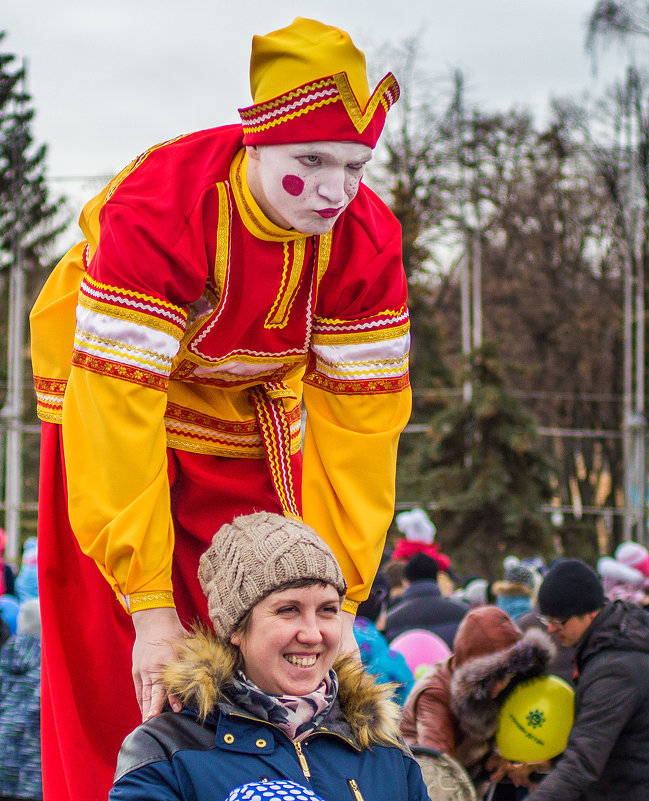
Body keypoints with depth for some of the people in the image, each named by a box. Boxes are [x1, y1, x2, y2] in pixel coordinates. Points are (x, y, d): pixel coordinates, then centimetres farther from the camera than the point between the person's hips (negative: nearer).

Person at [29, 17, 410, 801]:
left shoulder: (367, 240, -19)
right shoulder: (155, 210, -33)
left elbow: (358, 417, -16)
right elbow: (116, 409, -34)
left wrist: (338, 602, -19)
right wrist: (151, 610, -35)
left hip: (252, 433, 3)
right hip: (117, 407, -3)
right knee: (117, 672, -5)